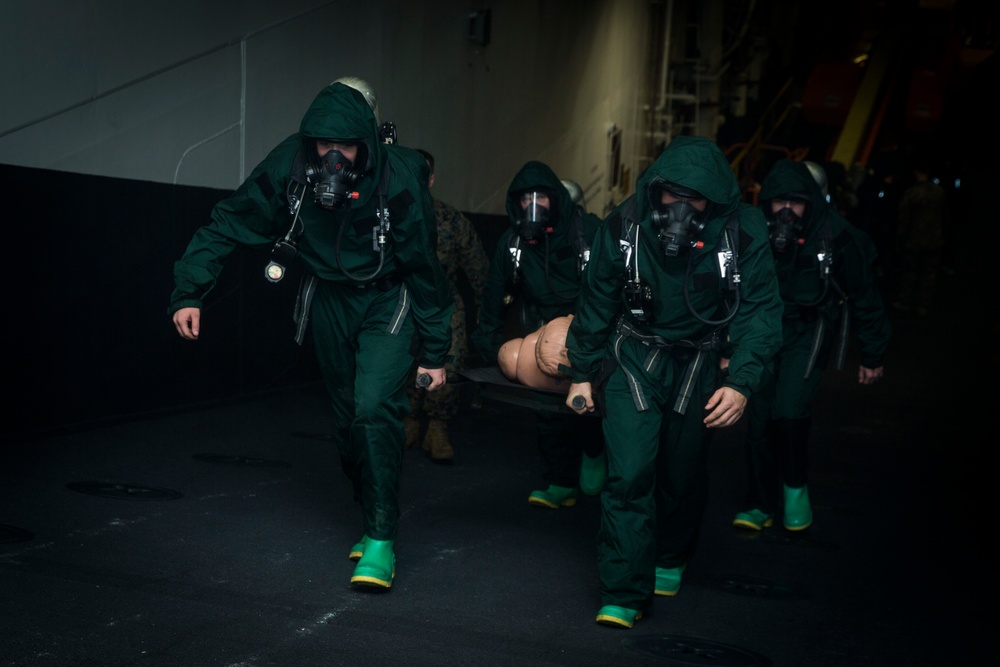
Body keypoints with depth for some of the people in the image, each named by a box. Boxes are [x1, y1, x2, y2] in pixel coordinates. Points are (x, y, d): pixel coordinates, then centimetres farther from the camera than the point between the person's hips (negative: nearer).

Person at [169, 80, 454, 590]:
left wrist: (434, 352, -10)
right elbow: (227, 225, -12)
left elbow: (424, 268, -16)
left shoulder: (399, 178, -26)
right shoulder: (289, 166, -21)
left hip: (387, 303, -4)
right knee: (346, 417, 11)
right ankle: (371, 519, 30)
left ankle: (381, 540, -11)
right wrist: (188, 292, -23)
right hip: (329, 298, 4)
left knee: (375, 409, -20)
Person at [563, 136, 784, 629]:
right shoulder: (624, 226, -17)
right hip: (633, 356, -1)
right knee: (630, 473, -12)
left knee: (683, 475, 13)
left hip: (698, 363, 1)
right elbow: (596, 304, -3)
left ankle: (670, 560, 41)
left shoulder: (744, 232, -20)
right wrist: (582, 373, 4)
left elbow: (760, 310, -14)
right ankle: (624, 595, -4)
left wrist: (741, 383, -26)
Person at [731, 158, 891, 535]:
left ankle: (796, 487, 4)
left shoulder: (836, 237, -16)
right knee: (759, 419, 1)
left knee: (789, 410, -21)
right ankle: (762, 506, 17)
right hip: (766, 331, 3)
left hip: (810, 333, -3)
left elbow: (865, 298, -4)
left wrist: (873, 355, 1)